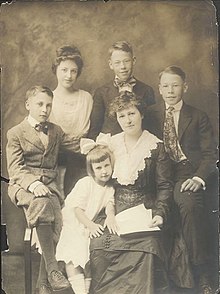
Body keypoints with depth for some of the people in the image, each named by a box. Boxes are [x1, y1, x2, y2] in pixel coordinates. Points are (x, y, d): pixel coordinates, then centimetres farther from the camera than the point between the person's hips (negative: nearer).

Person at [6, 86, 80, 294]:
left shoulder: (55, 131, 23)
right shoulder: (15, 133, 7)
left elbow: (76, 145, 16)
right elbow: (15, 168, -4)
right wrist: (32, 183, -23)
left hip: (48, 184, 4)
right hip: (23, 185, -4)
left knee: (57, 226, -24)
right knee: (42, 203, -39)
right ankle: (52, 269, -34)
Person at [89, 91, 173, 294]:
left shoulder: (156, 147, 4)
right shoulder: (109, 144, 12)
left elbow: (164, 186, 5)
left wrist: (160, 213, -10)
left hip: (144, 210, -2)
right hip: (112, 211, 2)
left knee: (146, 247, -29)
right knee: (98, 246, -23)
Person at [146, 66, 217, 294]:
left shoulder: (198, 117, 15)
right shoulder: (150, 114, 19)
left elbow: (210, 154, 7)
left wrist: (198, 178, -13)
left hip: (186, 174, -1)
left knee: (189, 203, -33)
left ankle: (199, 272, -23)